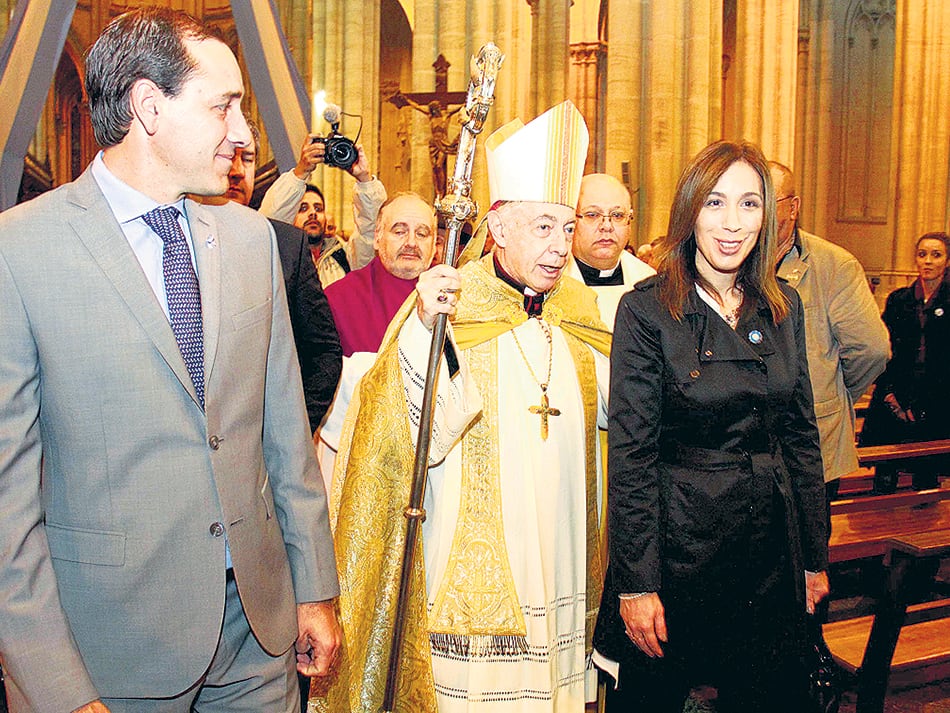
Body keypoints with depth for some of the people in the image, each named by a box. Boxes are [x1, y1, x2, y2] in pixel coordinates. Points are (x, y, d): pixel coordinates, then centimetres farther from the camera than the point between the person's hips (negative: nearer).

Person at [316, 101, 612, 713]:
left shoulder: (580, 309, 6)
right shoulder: (445, 303, -12)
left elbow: (613, 407, 15)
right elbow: (420, 441, -20)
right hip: (473, 566, -5)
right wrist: (424, 328, -31)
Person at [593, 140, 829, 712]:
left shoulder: (783, 308, 4)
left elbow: (801, 435, 10)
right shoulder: (648, 309, -11)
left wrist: (815, 556, 10)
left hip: (771, 543, 5)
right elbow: (631, 453, -12)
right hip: (679, 539, -4)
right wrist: (637, 581, -14)